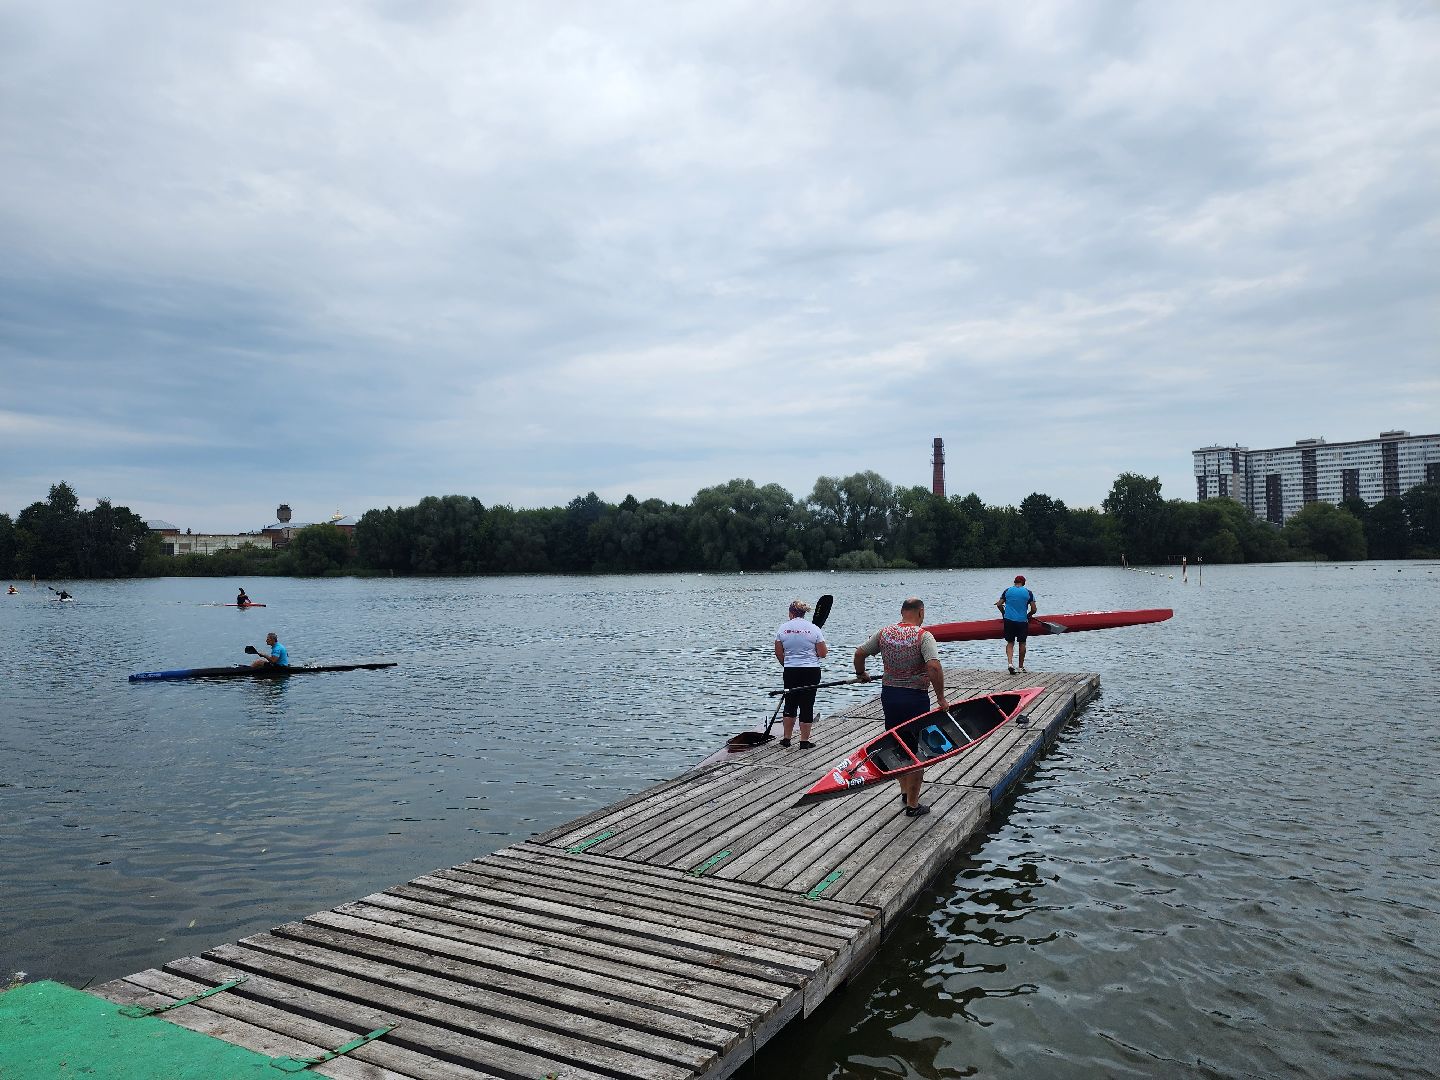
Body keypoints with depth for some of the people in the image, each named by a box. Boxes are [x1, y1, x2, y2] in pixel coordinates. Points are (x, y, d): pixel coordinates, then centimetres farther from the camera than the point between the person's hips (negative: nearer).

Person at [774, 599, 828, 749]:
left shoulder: (783, 628, -1)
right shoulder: (814, 629, -6)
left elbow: (778, 653, 4)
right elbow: (822, 654, -5)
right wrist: (826, 648, 17)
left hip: (790, 671, 2)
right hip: (811, 671, -2)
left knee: (790, 703, 16)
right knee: (807, 705, 5)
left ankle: (786, 738, 21)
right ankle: (804, 741, 9)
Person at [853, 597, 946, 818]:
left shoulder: (883, 633, 1)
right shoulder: (923, 636, -15)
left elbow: (859, 653, 7)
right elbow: (934, 667, -26)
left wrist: (861, 674, 26)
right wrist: (941, 698, -17)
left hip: (888, 694, 5)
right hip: (915, 699, -5)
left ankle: (905, 791, 36)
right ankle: (912, 805, 12)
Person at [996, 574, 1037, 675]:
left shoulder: (1007, 591, 4)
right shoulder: (1028, 592, 1)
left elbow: (999, 604, 5)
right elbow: (1033, 609, -1)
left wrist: (1003, 613, 21)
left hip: (1009, 620, 1)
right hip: (1022, 621, -1)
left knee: (1010, 643, 8)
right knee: (1022, 643, 12)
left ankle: (1010, 662, -12)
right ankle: (1021, 666, 18)